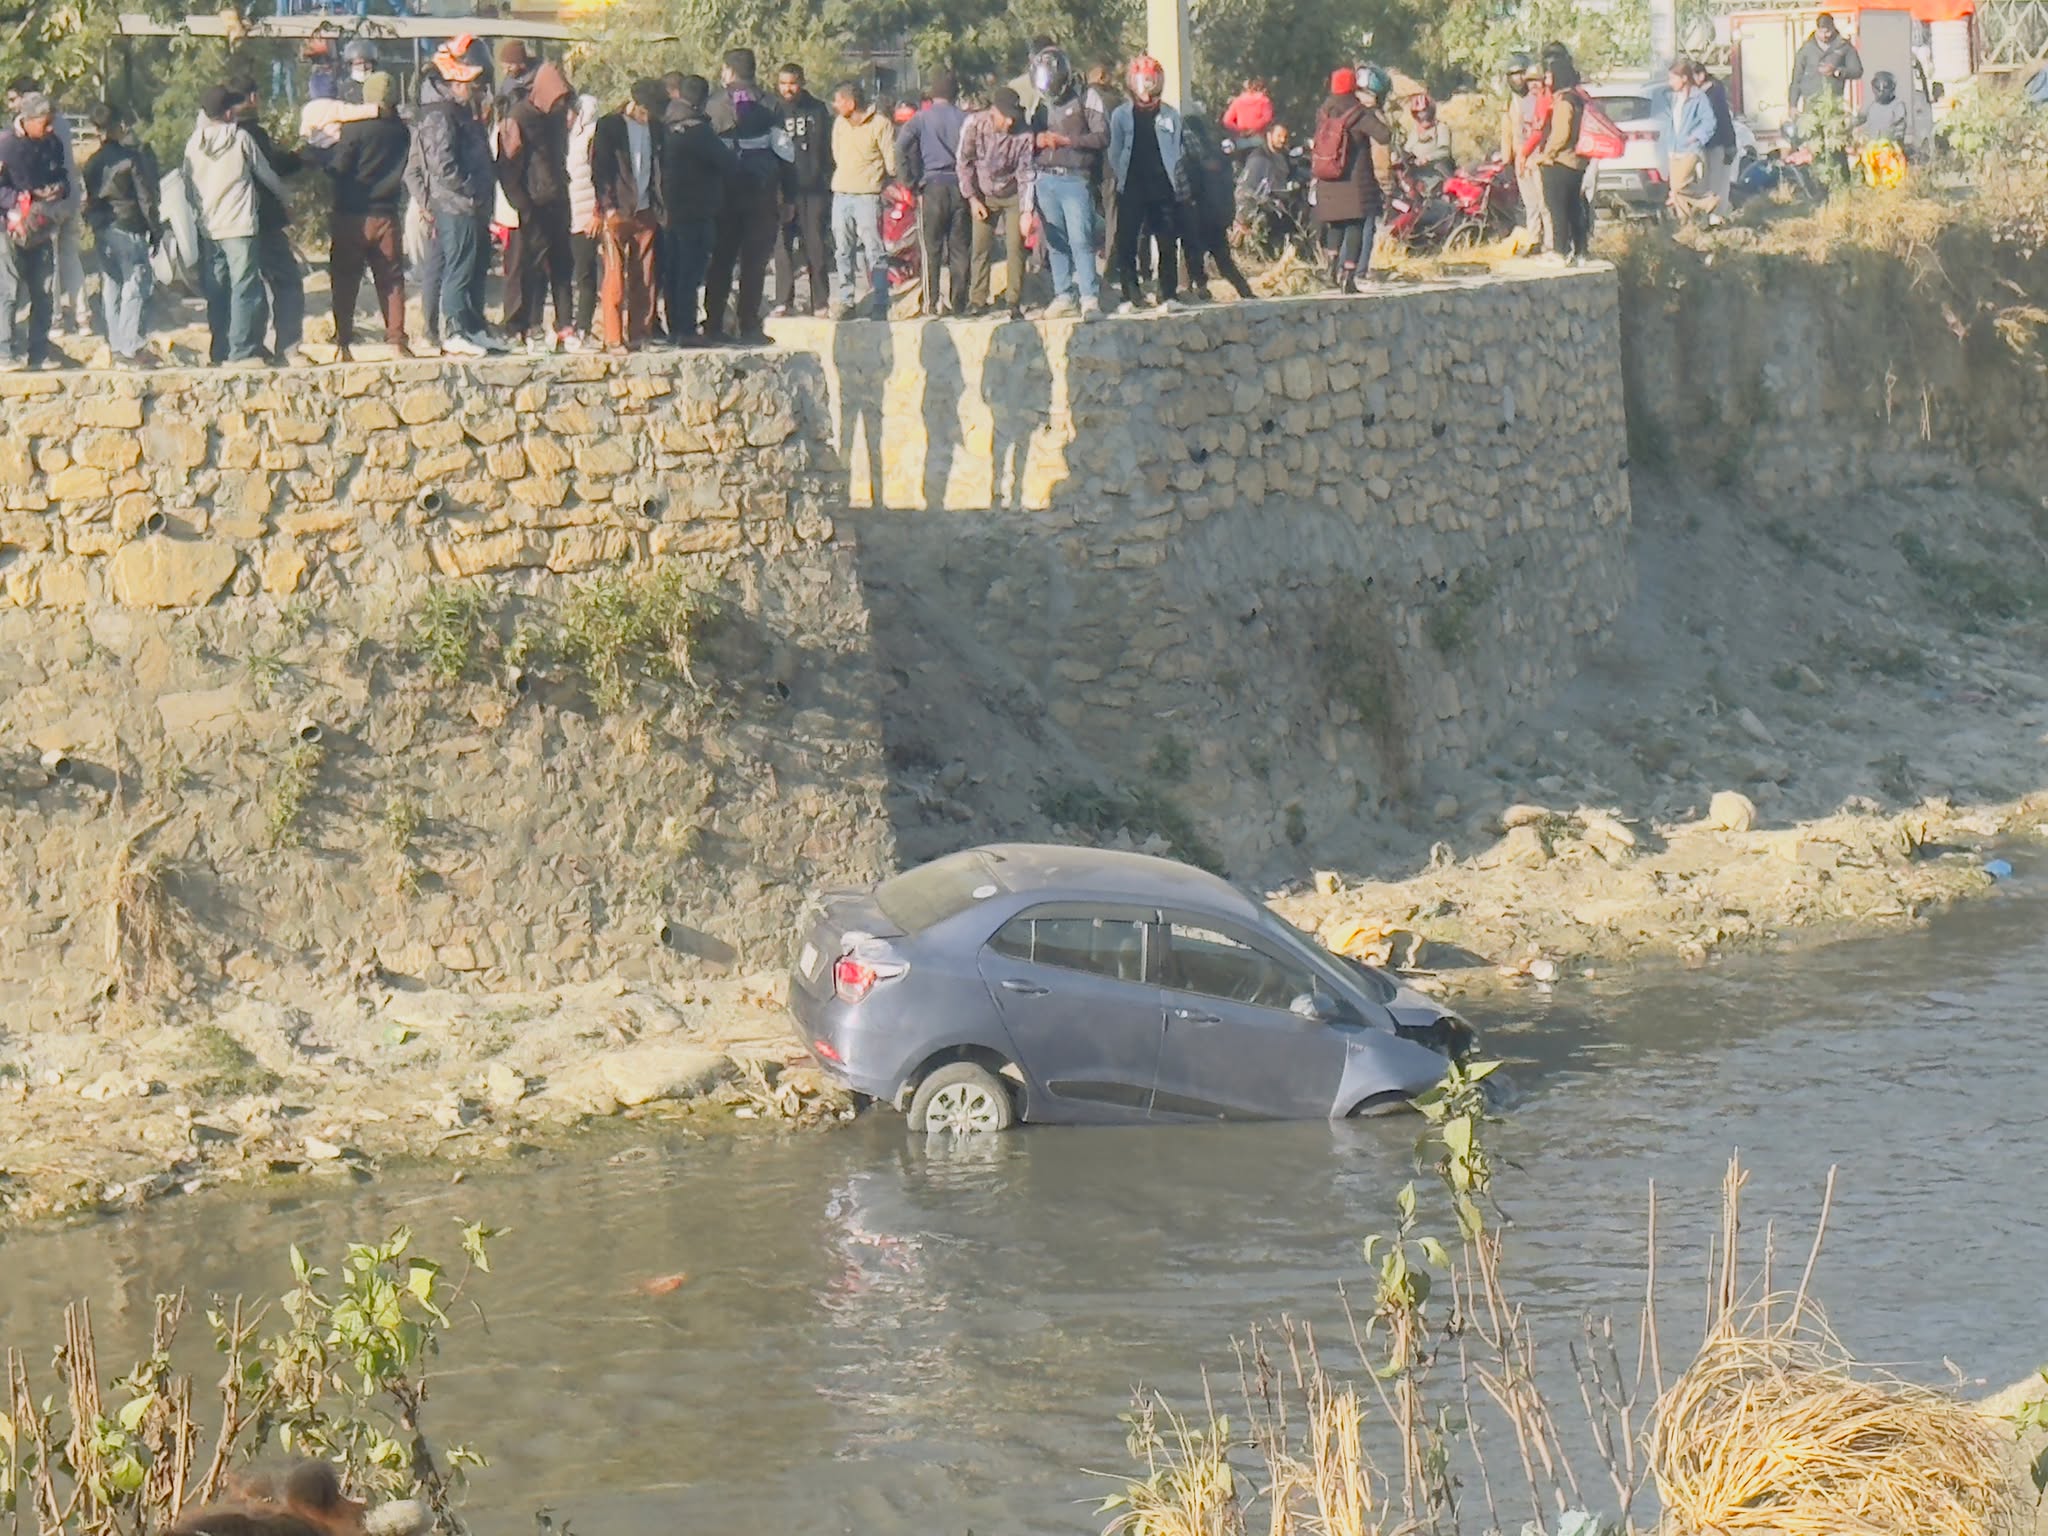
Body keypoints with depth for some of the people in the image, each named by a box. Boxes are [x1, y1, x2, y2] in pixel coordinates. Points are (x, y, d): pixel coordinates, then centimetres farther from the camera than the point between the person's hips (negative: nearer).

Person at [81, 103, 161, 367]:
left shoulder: (92, 163, 8)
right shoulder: (131, 157, -11)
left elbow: (89, 199, 10)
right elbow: (145, 197, -10)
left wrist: (93, 225, 16)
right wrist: (156, 228, -3)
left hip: (102, 231, 7)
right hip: (128, 228, -7)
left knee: (111, 288, 10)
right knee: (136, 286, -5)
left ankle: (117, 348, 11)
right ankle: (131, 348, -11)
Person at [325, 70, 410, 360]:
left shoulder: (354, 129, -12)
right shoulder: (401, 132, 1)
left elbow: (336, 169, -10)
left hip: (350, 216, -3)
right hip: (386, 215, 3)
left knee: (345, 282, 3)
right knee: (391, 279, 9)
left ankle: (343, 344, 0)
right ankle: (396, 340, 3)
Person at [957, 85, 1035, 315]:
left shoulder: (1024, 135, -21)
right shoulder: (975, 125, -19)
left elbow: (1025, 174, -15)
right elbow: (965, 163, -7)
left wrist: (1026, 211, -21)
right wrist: (973, 199, -9)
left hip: (1012, 196, -1)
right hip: (983, 196, 1)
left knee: (1015, 248, -5)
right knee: (980, 248, -3)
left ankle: (1014, 302, 2)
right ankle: (977, 300, 5)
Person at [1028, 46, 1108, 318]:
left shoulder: (1085, 99, 0)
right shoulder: (1038, 103, 15)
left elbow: (1102, 137, -7)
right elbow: (1026, 139, 21)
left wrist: (1066, 140, -12)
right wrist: (1037, 140, -2)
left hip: (1075, 180, -5)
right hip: (1045, 180, 5)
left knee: (1081, 239, -11)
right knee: (1055, 242, 6)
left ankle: (1089, 298, -10)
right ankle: (1064, 295, 11)